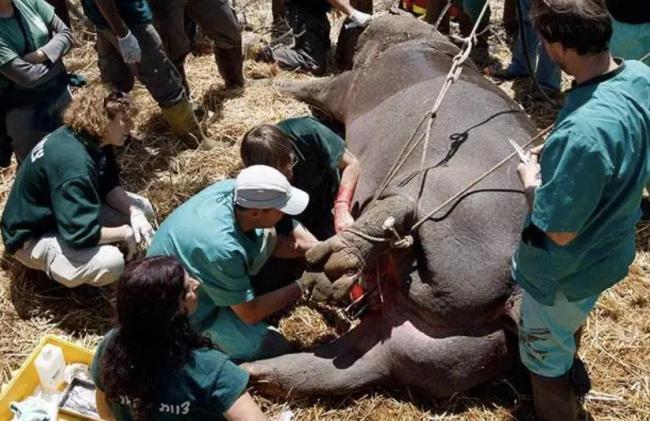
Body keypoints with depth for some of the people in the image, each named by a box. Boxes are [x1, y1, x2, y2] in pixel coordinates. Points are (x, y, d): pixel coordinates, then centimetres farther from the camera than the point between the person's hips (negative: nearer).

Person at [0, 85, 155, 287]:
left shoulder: (92, 140, -7)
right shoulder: (73, 163, -35)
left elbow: (110, 185, 4)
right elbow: (81, 235, -37)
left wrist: (134, 212, -14)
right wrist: (125, 233, -21)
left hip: (68, 214, 9)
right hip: (33, 236, -9)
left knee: (142, 208, 1)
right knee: (110, 262, -34)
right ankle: (56, 267, -3)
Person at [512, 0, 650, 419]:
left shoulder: (584, 130, -41)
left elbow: (560, 230, -30)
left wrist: (532, 181, -14)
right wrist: (557, 158, 2)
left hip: (569, 268, -9)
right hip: (609, 247, 9)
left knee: (544, 355, 18)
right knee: (571, 318, 37)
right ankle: (570, 368, 66)